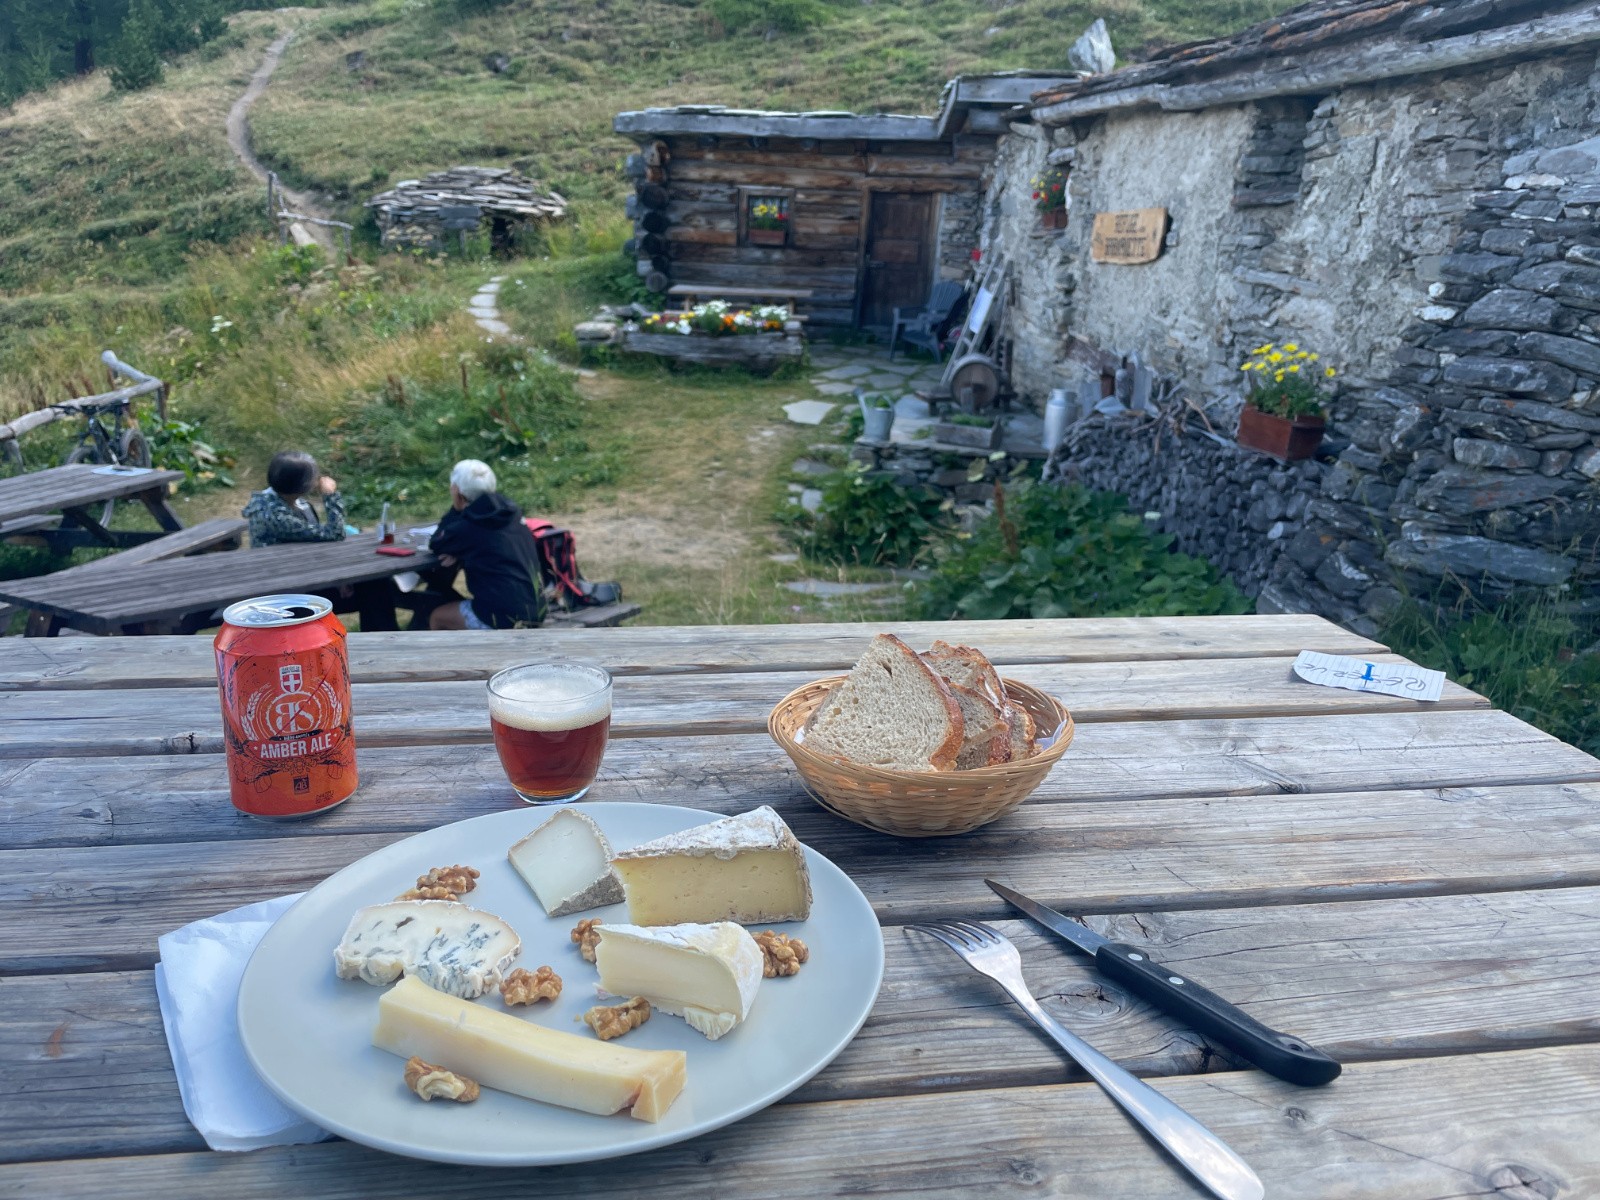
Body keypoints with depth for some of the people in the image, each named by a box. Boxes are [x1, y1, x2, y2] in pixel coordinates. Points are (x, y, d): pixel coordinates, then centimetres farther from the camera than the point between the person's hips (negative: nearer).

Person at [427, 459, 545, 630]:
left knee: (436, 617, 17)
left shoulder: (468, 526, -12)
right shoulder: (511, 514, 9)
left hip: (504, 616, -8)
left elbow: (435, 545, 6)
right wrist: (460, 555, 6)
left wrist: (455, 508, 7)